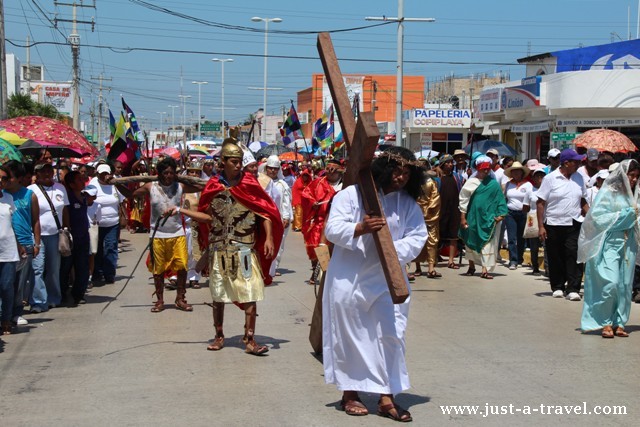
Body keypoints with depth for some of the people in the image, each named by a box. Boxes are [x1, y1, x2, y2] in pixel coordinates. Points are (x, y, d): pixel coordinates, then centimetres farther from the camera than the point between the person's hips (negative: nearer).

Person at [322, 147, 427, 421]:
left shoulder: (408, 204, 3)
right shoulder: (351, 194, -8)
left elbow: (417, 237, -2)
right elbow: (332, 229, -15)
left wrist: (394, 250, -21)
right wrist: (359, 229, -33)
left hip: (387, 280, 3)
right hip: (348, 279, -3)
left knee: (391, 335, -1)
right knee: (350, 337, 7)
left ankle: (386, 398, 9)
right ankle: (349, 393, 23)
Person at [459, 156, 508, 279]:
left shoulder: (494, 184, 2)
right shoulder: (471, 182, 0)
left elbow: (499, 199, 4)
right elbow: (463, 200, 1)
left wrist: (501, 214, -7)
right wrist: (463, 217, -2)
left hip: (489, 219, 0)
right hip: (473, 217, 0)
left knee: (488, 243, -7)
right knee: (471, 241, 11)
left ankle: (485, 270, -9)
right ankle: (471, 266, 29)